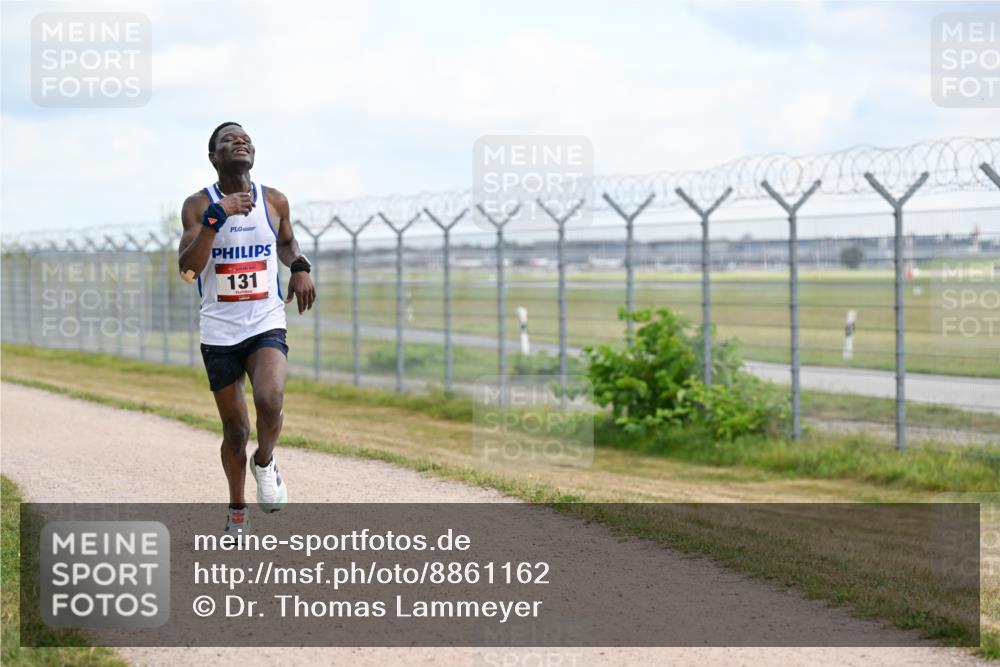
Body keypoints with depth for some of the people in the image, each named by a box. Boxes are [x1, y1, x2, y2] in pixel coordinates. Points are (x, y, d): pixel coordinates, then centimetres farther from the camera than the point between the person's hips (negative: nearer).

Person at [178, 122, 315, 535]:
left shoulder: (275, 202, 3)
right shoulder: (198, 205, -5)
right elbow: (187, 268, -18)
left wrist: (299, 267, 2)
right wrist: (217, 217, -28)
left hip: (266, 325, 1)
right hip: (219, 333, -1)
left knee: (270, 400, -26)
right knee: (235, 428, 5)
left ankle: (264, 463, 6)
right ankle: (237, 511, 28)